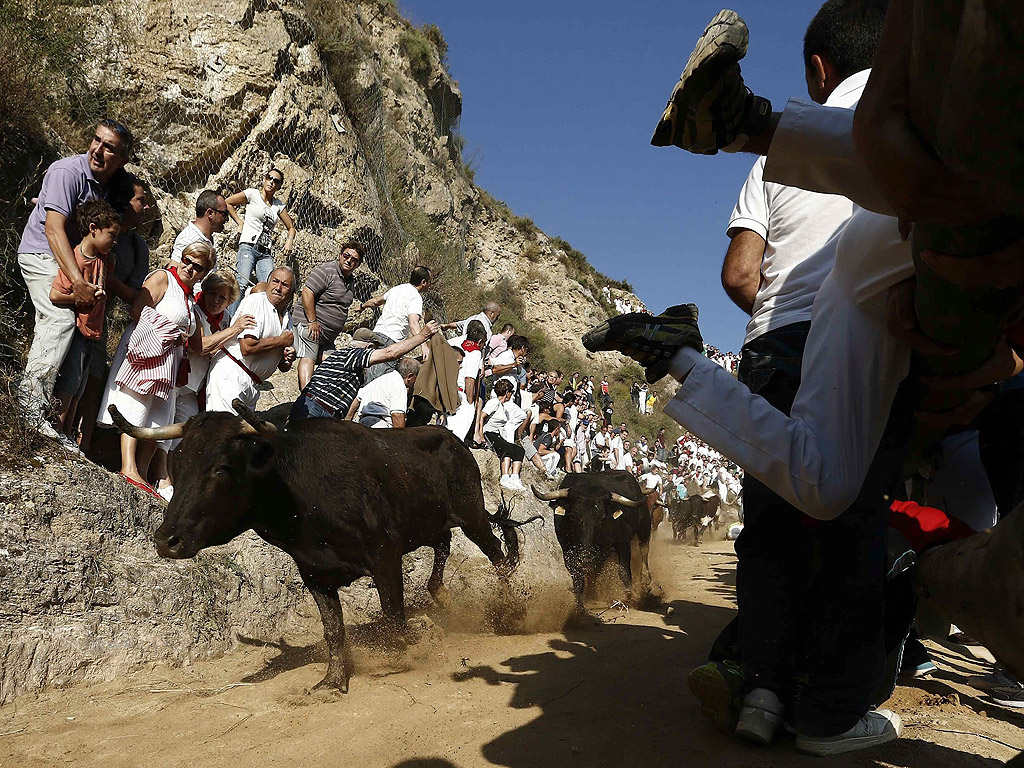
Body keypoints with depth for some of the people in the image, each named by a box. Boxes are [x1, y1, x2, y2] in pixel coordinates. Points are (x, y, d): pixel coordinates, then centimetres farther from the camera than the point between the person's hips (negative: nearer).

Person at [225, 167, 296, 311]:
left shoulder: (279, 204, 18)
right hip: (248, 246, -5)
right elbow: (227, 203, 8)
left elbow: (291, 227, 25)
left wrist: (289, 240, 6)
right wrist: (239, 222, 4)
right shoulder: (252, 194, 5)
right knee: (242, 285, -20)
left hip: (266, 253, 5)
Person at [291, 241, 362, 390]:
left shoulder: (351, 280, 16)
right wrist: (312, 321, -22)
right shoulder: (326, 270, -13)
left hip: (328, 333, 9)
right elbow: (307, 293, -21)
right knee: (308, 358, -18)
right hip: (308, 323, -9)